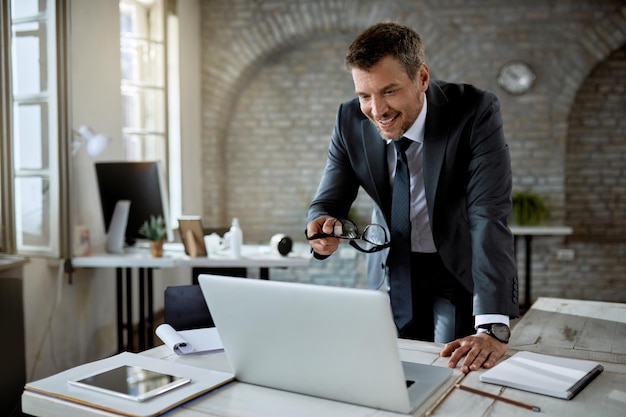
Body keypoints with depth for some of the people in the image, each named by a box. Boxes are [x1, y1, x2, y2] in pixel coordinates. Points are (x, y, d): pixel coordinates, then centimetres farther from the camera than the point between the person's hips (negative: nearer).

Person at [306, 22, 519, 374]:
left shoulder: (475, 111, -26)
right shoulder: (351, 120, -15)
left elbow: (490, 215, -34)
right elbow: (329, 202, -9)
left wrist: (493, 328, -42)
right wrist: (325, 227, -35)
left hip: (460, 268, -2)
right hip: (392, 269, 3)